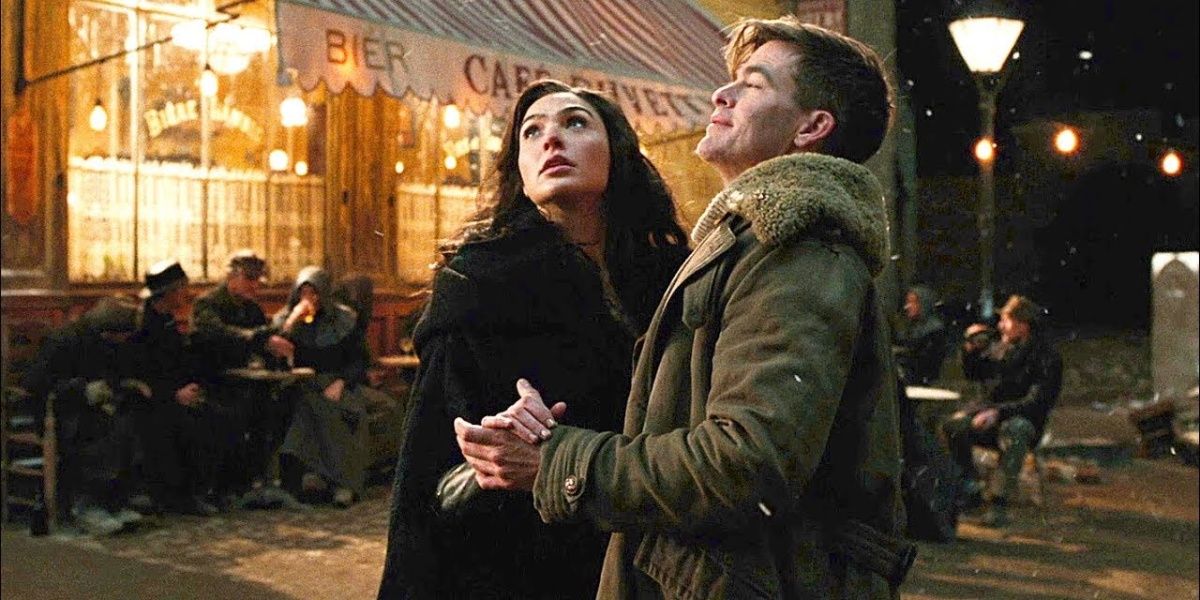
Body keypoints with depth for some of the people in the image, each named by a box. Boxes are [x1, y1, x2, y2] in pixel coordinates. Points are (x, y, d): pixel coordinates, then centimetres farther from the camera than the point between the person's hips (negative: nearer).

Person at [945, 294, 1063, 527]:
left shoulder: (1046, 358, -10)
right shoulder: (998, 347, 7)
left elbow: (1038, 403, -20)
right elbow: (973, 375, 22)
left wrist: (998, 412, -31)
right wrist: (971, 350, 2)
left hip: (1024, 421, -5)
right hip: (990, 413, 5)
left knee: (1013, 431, -40)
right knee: (953, 426, -23)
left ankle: (1001, 502, -35)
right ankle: (971, 486, -6)